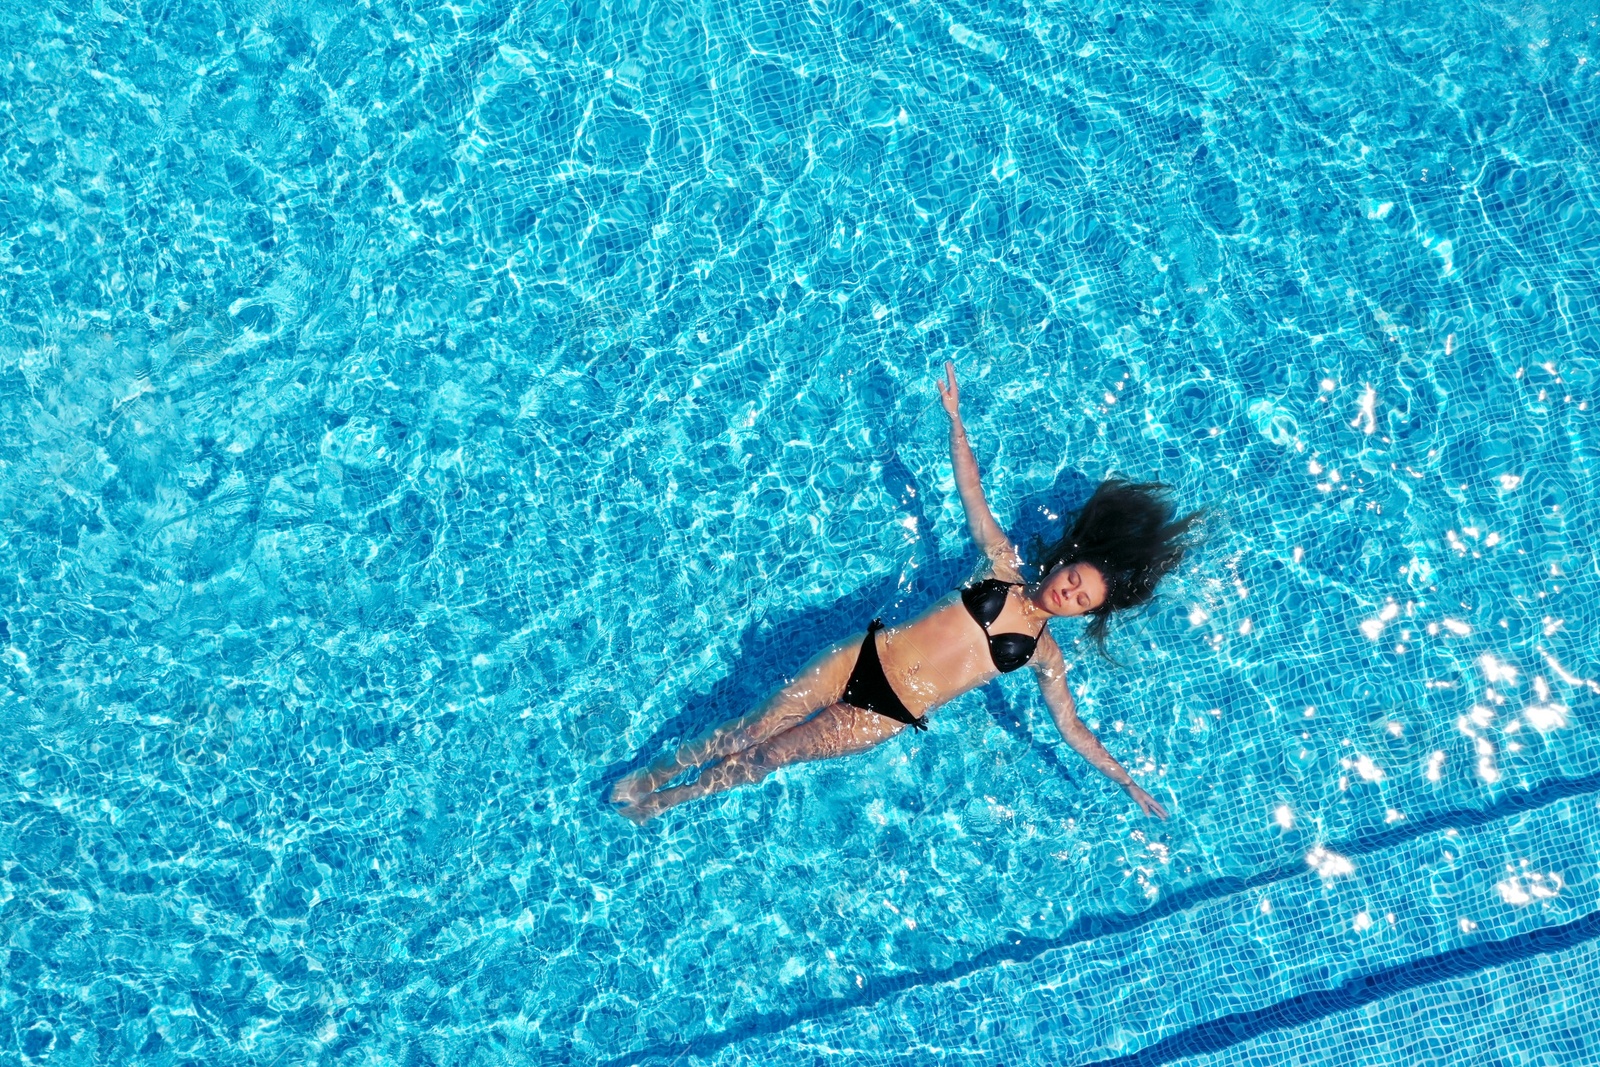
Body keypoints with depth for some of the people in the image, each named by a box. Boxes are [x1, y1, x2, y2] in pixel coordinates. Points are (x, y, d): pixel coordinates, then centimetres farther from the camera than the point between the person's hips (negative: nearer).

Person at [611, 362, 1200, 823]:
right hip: (863, 656, 1)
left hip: (888, 715, -1)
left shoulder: (1043, 653, 1)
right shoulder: (1004, 567, 4)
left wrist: (1126, 782, 0)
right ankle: (656, 772, 15)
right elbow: (970, 491, 1)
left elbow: (1073, 728, 6)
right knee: (753, 728, -2)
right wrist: (955, 419, -7)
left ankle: (667, 800, 15)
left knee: (766, 756, -3)